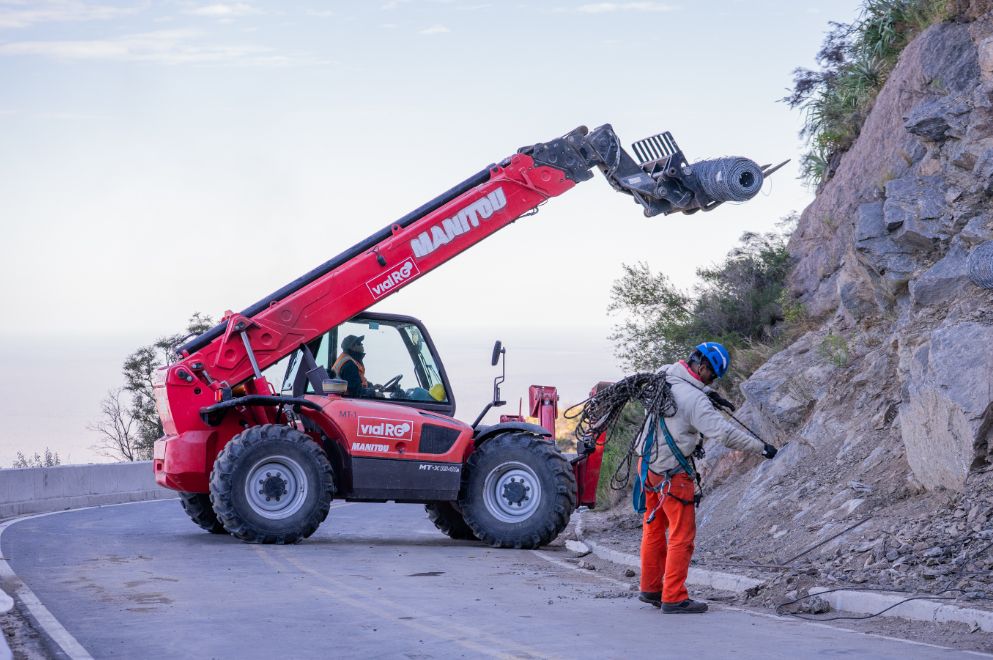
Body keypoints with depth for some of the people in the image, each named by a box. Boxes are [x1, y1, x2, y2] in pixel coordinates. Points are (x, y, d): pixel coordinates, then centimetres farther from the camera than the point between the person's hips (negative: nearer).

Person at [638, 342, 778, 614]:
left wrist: (709, 399, 14)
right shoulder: (695, 400, -24)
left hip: (648, 462, 9)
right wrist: (760, 447, -17)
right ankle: (673, 598, 2)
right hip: (671, 472, -9)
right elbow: (724, 433, -26)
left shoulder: (663, 376, 0)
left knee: (654, 528, 20)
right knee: (682, 535, 0)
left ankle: (651, 589, 30)